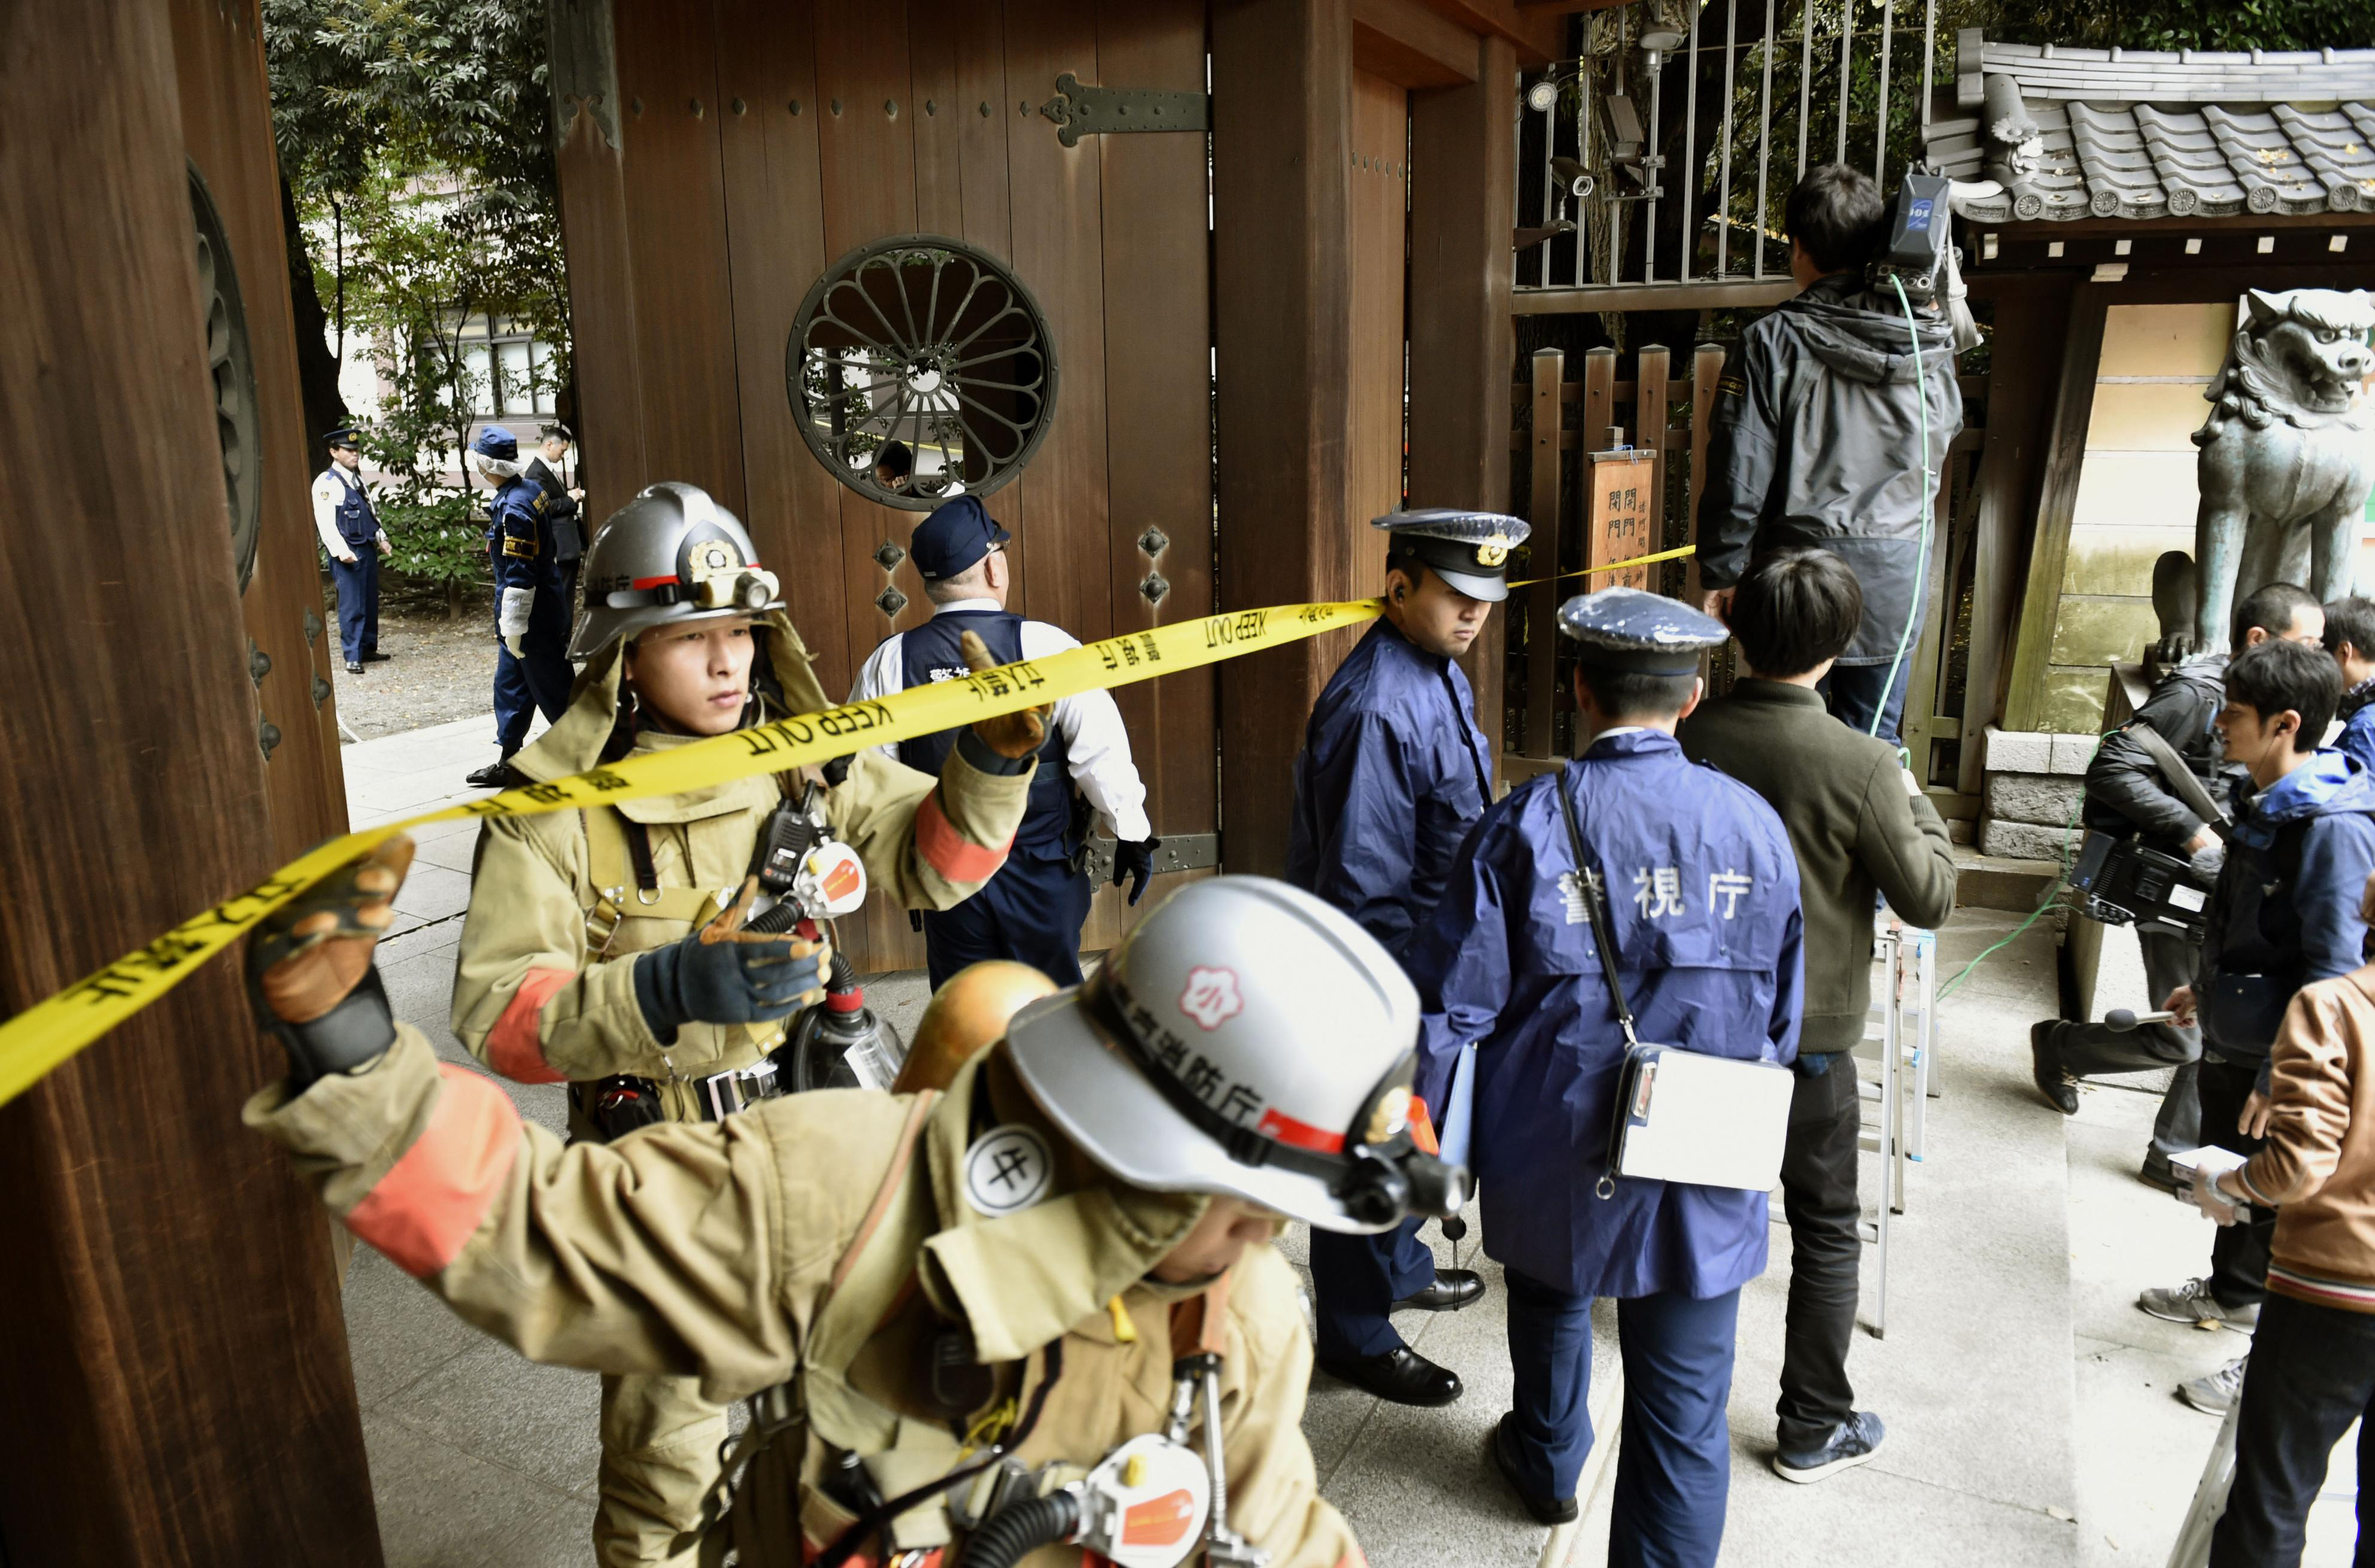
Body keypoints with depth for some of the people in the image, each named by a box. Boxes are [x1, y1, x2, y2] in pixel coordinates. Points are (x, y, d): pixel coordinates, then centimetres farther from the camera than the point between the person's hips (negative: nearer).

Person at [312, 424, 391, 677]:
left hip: (368, 549, 8)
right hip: (347, 554, -8)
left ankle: (368, 648, 24)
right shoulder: (326, 483, -9)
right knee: (352, 606, -6)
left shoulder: (357, 479, 17)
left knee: (370, 602, 13)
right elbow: (326, 522, -15)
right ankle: (352, 657, -2)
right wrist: (341, 551, -22)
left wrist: (381, 538, 14)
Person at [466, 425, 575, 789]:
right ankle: (508, 764, 25)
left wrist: (514, 628, -19)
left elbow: (519, 576, -24)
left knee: (553, 691, 0)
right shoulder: (530, 490, 6)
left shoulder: (513, 510, -23)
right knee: (509, 688, 16)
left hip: (533, 615, -10)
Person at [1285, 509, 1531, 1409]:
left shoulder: (1441, 674, 4)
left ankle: (1400, 1270, 49)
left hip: (1437, 961, 10)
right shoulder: (1377, 709, -28)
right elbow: (1361, 879, -26)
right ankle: (1356, 1337, 27)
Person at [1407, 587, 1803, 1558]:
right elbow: (1782, 1019, 4)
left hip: (1555, 1167, 0)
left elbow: (1453, 1004, -11)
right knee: (1686, 1408, 10)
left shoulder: (1526, 825, -14)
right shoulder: (1754, 825, -6)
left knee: (1552, 1311, 28)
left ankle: (1548, 1467, 55)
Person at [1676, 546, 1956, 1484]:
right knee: (1827, 1231, 13)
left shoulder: (1688, 740, -12)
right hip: (1806, 1034, -4)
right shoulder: (1862, 766, -21)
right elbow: (1929, 899, -10)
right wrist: (1919, 807, 4)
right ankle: (1813, 1428, 23)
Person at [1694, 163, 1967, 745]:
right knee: (1872, 743, 13)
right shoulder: (1930, 340, 0)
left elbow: (1739, 474, -12)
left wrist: (1721, 572, -3)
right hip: (1896, 576, 3)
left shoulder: (1774, 341, -11)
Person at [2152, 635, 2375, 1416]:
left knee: (2278, 1205, 5)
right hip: (2232, 1037, 9)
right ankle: (2232, 1293, 47)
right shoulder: (2263, 802, 4)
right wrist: (2208, 986, 26)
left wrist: (2282, 1078, -24)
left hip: (2279, 1058, -9)